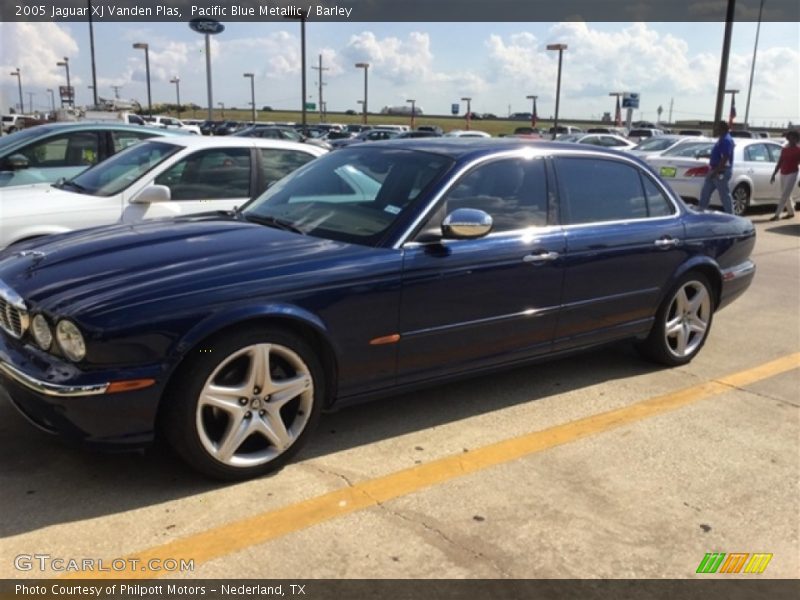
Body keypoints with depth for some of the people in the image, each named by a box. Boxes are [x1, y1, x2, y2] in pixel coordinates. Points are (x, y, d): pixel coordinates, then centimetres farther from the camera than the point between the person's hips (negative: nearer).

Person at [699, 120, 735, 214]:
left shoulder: (726, 140, -18)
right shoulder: (722, 139, 15)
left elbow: (725, 158, -25)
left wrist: (715, 171, -25)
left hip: (721, 172, -11)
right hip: (715, 171, 11)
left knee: (724, 195, -4)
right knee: (705, 192, 14)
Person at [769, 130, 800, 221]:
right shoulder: (784, 149, 10)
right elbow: (779, 163, 13)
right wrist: (774, 174, 9)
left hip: (792, 174, -6)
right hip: (783, 174, 6)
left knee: (784, 195, -10)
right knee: (786, 195, 14)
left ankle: (777, 215, -13)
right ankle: (791, 212, 29)